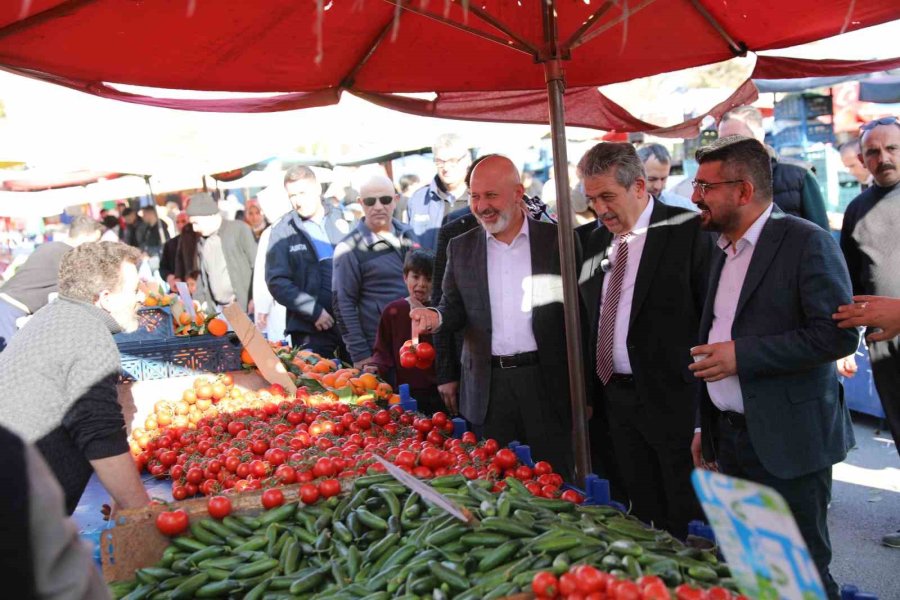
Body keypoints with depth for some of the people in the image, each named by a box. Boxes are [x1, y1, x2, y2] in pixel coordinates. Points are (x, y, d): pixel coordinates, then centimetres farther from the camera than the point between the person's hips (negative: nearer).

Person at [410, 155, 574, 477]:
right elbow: (455, 308, 9)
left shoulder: (556, 239, -1)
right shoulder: (460, 247, 7)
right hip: (488, 386, 2)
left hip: (547, 381, -2)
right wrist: (436, 316, -15)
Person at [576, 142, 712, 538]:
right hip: (615, 397, 6)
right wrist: (590, 393, 9)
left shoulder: (687, 231, -8)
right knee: (644, 519, 14)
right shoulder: (597, 241, 12)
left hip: (674, 398, -6)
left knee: (691, 522, 5)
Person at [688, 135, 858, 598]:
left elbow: (838, 334, -20)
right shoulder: (724, 251, 13)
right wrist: (706, 427, 17)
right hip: (729, 438, 7)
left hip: (786, 441, -7)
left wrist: (741, 355, -22)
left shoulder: (807, 242, -12)